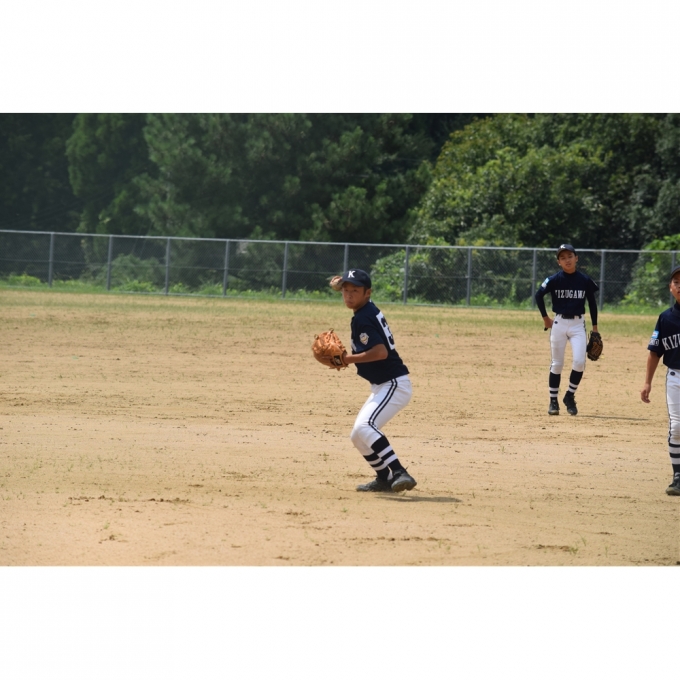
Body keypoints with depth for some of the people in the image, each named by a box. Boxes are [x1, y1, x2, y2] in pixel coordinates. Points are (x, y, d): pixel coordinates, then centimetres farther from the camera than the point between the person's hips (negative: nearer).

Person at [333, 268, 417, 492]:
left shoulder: (362, 319, -17)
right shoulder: (369, 310, 12)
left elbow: (381, 352, -28)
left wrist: (347, 359, -21)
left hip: (393, 385, -11)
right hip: (383, 387, 11)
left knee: (364, 427, -30)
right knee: (358, 437, 17)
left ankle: (399, 474, -39)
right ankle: (384, 478, 31)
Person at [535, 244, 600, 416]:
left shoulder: (585, 280, -1)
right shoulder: (555, 280, -6)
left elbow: (592, 302, 9)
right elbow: (539, 295, 3)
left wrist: (595, 327, 8)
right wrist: (545, 318, 3)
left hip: (578, 324, 1)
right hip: (559, 323, -1)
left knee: (579, 361, -14)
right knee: (557, 364, 3)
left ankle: (570, 396, 5)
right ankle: (553, 401, 14)